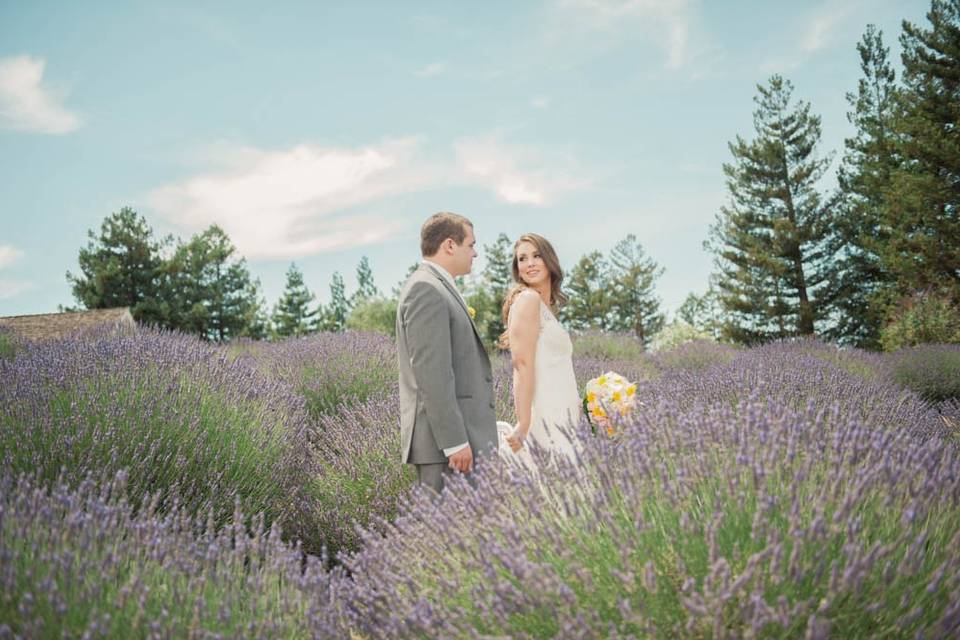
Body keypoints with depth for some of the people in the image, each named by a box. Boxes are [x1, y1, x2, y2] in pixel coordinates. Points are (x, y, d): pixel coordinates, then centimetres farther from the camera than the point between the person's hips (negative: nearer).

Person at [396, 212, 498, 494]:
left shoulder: (439, 289, 20)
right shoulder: (425, 289, -12)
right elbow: (431, 373, -20)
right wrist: (454, 442, -21)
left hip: (455, 434, 10)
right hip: (445, 438, -10)